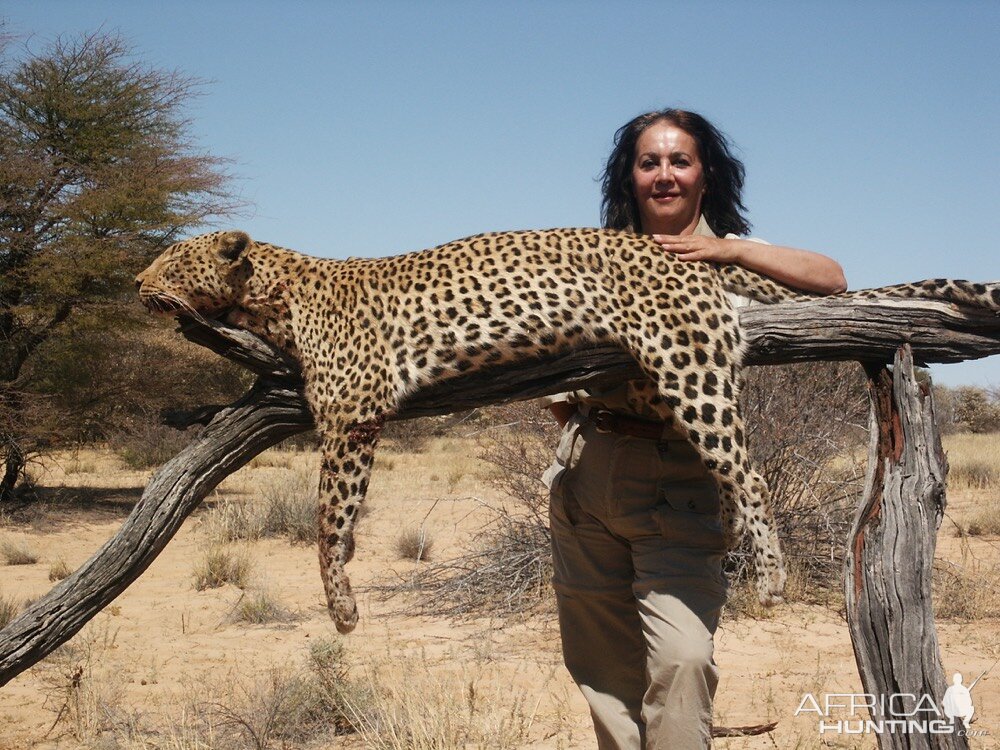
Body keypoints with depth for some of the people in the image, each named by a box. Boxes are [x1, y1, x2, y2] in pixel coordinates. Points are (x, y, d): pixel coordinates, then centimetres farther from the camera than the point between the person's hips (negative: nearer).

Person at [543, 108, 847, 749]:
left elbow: (831, 280, -10)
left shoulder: (727, 259, 5)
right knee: (601, 667, 10)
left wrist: (732, 250, -14)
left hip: (678, 480, -4)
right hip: (586, 473, 4)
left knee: (681, 659, -20)